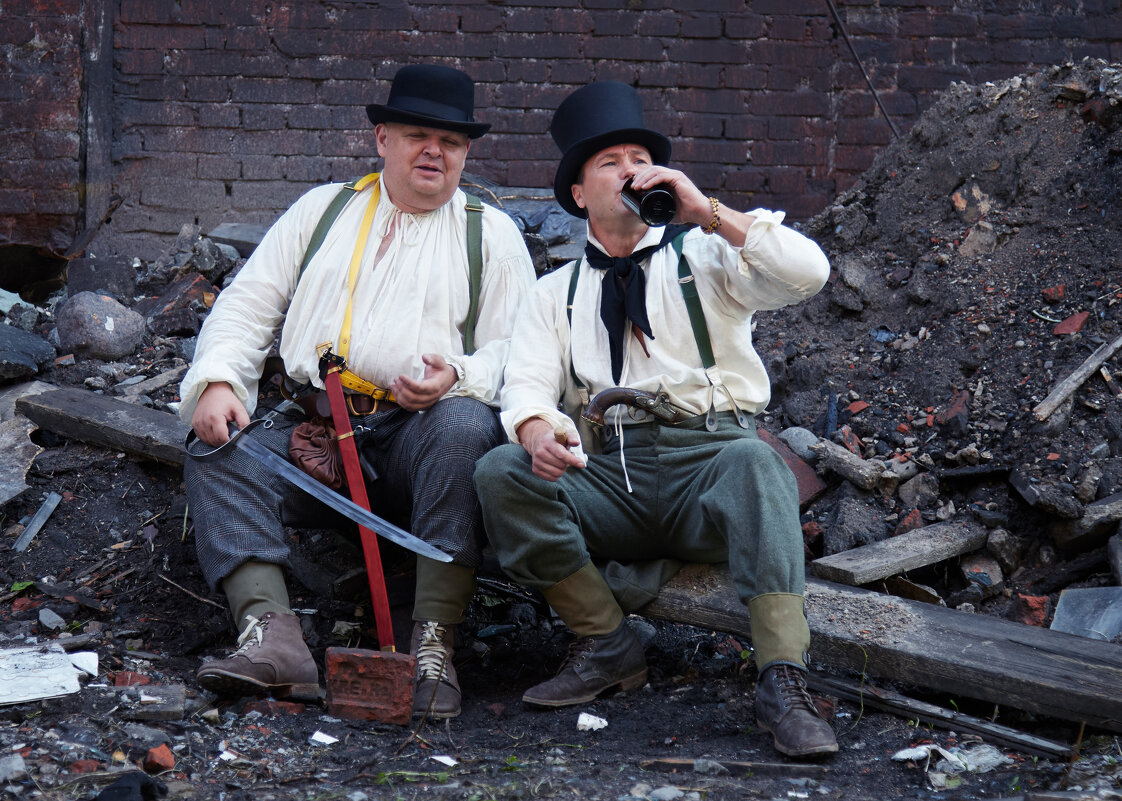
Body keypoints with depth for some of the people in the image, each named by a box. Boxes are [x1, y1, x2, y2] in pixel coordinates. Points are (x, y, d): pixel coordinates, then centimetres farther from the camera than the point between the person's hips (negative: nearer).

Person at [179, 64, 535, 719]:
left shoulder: (492, 233, 16)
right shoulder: (323, 210, 23)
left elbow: (519, 351, 7)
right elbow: (248, 306, 16)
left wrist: (460, 376, -16)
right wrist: (217, 381, -4)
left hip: (423, 429, -2)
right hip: (314, 431, 2)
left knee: (466, 427, -36)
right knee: (217, 459, -24)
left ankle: (434, 643, -37)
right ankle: (274, 636, -37)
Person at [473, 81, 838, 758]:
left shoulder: (705, 256, 15)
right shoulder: (555, 294, 21)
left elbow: (809, 273, -3)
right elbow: (527, 384, 4)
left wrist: (708, 211, -9)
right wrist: (536, 429, -21)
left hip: (710, 456, -2)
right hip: (606, 469, 2)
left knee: (754, 461, -36)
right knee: (501, 473, -24)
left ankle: (783, 682, -40)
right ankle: (608, 644, -13)